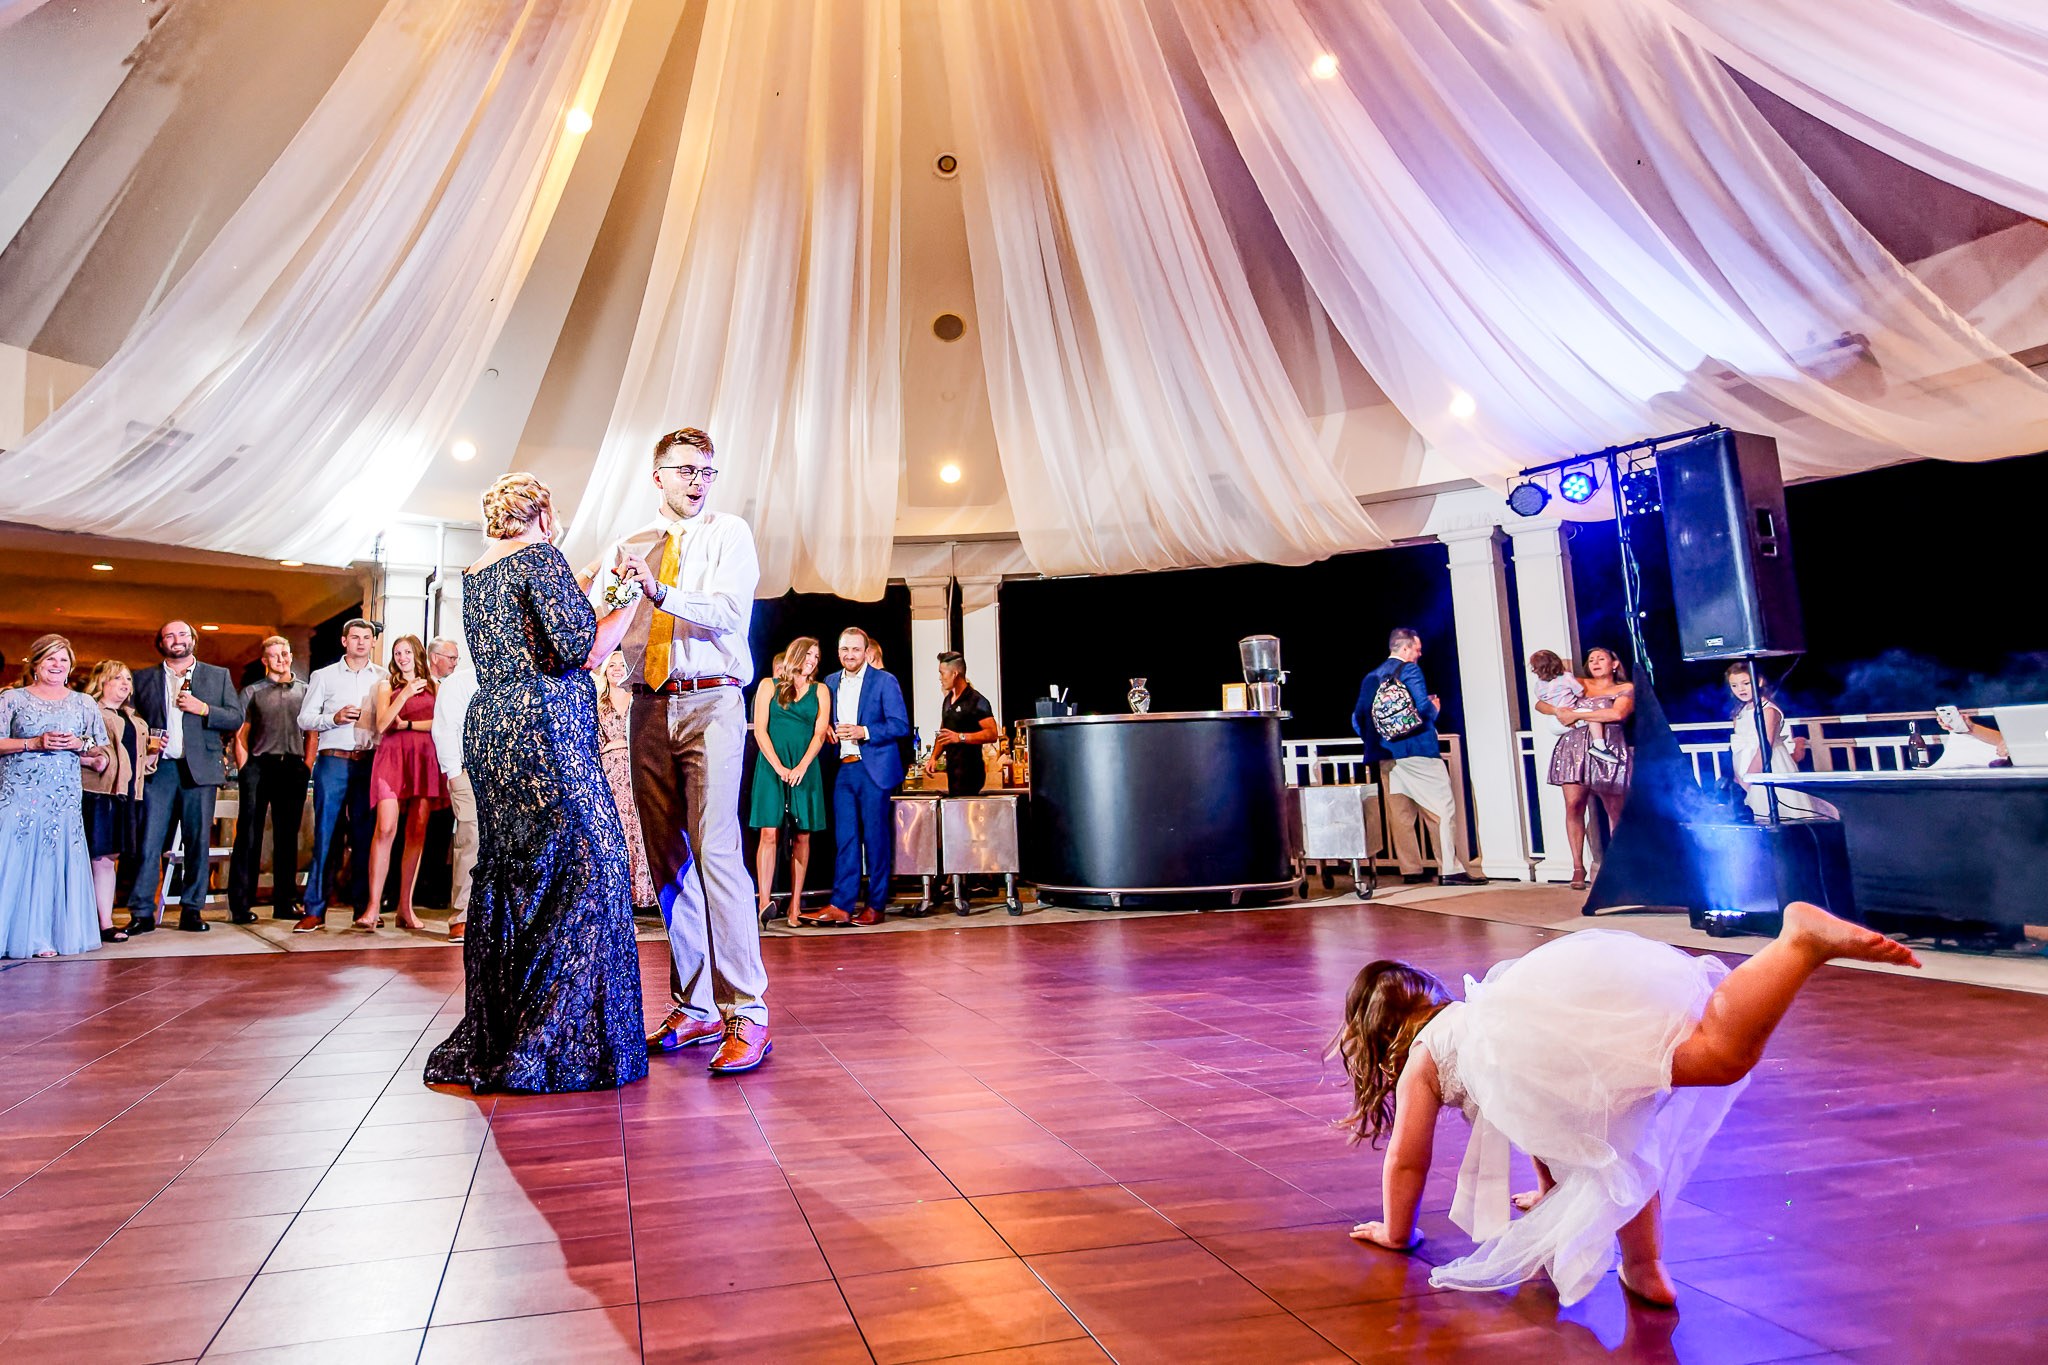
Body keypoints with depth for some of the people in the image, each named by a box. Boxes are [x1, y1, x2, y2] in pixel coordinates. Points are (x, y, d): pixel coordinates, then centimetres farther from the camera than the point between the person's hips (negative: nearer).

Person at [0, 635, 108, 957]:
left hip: (65, 797, 2)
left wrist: (78, 744, -4)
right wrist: (34, 743, -13)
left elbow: (100, 755, 15)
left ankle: (42, 936, 5)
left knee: (55, 863, -1)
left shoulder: (84, 703, 14)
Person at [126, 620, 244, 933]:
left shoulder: (218, 675, 12)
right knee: (148, 842, -3)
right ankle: (141, 913, 2)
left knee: (198, 842, 2)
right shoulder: (144, 678, 14)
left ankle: (191, 910, 9)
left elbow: (236, 719, 6)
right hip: (158, 768, 0)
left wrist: (203, 709, -8)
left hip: (199, 768, 0)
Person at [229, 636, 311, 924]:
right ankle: (240, 904, 1)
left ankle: (285, 903, 12)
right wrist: (246, 770, -4)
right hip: (259, 766, -2)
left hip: (293, 768, 2)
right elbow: (241, 735, 5)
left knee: (287, 836, 7)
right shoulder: (252, 692, 8)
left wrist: (307, 764, 4)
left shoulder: (304, 691, 13)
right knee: (249, 835, -3)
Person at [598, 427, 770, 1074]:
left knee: (716, 851, -15)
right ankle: (696, 1007, 16)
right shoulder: (631, 547, 19)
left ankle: (747, 1013, -12)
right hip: (650, 707, 5)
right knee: (668, 860, 7)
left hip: (711, 703, -5)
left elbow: (730, 610, -11)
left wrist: (661, 591, -25)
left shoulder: (729, 533, 5)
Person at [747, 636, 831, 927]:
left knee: (801, 836, -1)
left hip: (805, 769, 2)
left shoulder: (820, 691, 13)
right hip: (771, 767, -2)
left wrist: (801, 767, -11)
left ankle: (795, 907, 1)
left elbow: (820, 734, 4)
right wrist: (779, 767, -10)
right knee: (769, 833, -11)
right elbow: (760, 731, 2)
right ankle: (764, 901, -17)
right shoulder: (769, 686, 9)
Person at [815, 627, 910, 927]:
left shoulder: (885, 682, -1)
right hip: (843, 769, 4)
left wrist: (864, 732, -16)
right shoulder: (830, 683, 14)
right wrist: (829, 732, -1)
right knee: (845, 838, 2)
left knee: (876, 838, 1)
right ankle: (841, 905, 2)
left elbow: (901, 725, -6)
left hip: (874, 769, -4)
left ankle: (876, 906, 8)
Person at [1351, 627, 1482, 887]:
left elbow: (1357, 719, 9)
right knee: (1443, 809, -3)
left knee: (1400, 814, 9)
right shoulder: (1409, 670, -6)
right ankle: (1450, 870, -6)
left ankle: (1411, 870, 12)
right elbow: (1425, 708, -15)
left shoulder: (1370, 678, 13)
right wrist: (1435, 709, 6)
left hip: (1388, 756, 7)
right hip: (1420, 752, -7)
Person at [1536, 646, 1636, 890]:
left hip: (1607, 749, -2)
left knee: (1615, 810, -1)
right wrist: (1558, 711, -4)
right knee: (1573, 805, -9)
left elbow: (1617, 713, -10)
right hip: (1574, 747, 2)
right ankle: (1578, 867, -4)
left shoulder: (1626, 688, 12)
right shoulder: (1579, 685, 21)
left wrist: (1576, 714, -8)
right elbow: (1540, 704, 18)